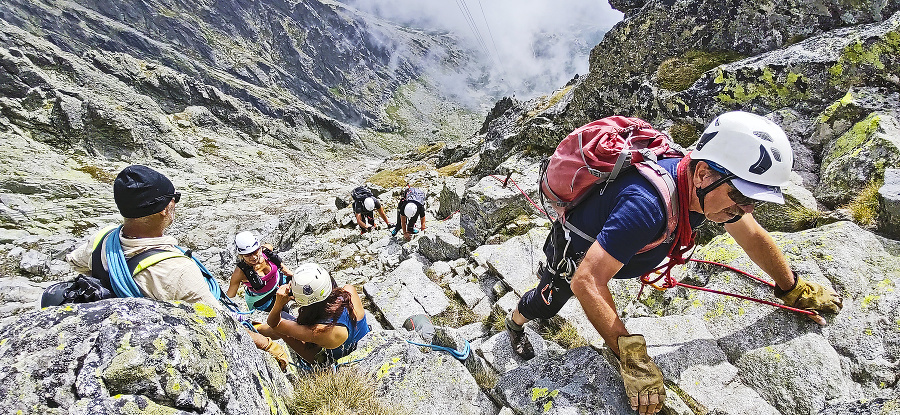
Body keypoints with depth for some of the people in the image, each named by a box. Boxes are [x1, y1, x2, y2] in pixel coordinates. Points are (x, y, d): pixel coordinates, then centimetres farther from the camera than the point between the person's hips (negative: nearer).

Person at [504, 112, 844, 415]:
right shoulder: (647, 205, -49)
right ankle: (515, 321, 52)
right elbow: (586, 282, -49)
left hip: (607, 241, 6)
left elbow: (753, 236, -2)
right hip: (573, 254, -6)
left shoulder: (713, 188, -22)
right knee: (545, 305, 20)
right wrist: (631, 357, -47)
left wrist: (795, 291, 7)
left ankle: (547, 273, 66)